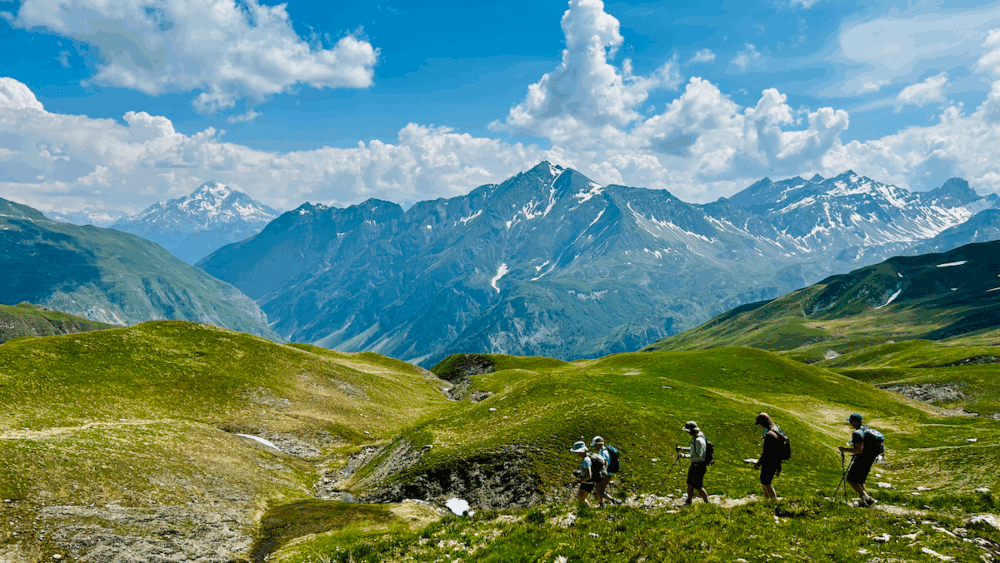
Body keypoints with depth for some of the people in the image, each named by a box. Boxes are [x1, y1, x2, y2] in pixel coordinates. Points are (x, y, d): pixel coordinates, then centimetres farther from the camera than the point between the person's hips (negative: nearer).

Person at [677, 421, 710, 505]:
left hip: (699, 466, -10)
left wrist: (685, 456, -30)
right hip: (694, 464, 10)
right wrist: (682, 448, 16)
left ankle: (707, 502, 11)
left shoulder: (699, 440, -25)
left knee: (698, 486, -2)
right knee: (690, 484, 16)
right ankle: (689, 502, 26)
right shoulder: (695, 438, 8)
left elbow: (698, 455, -29)